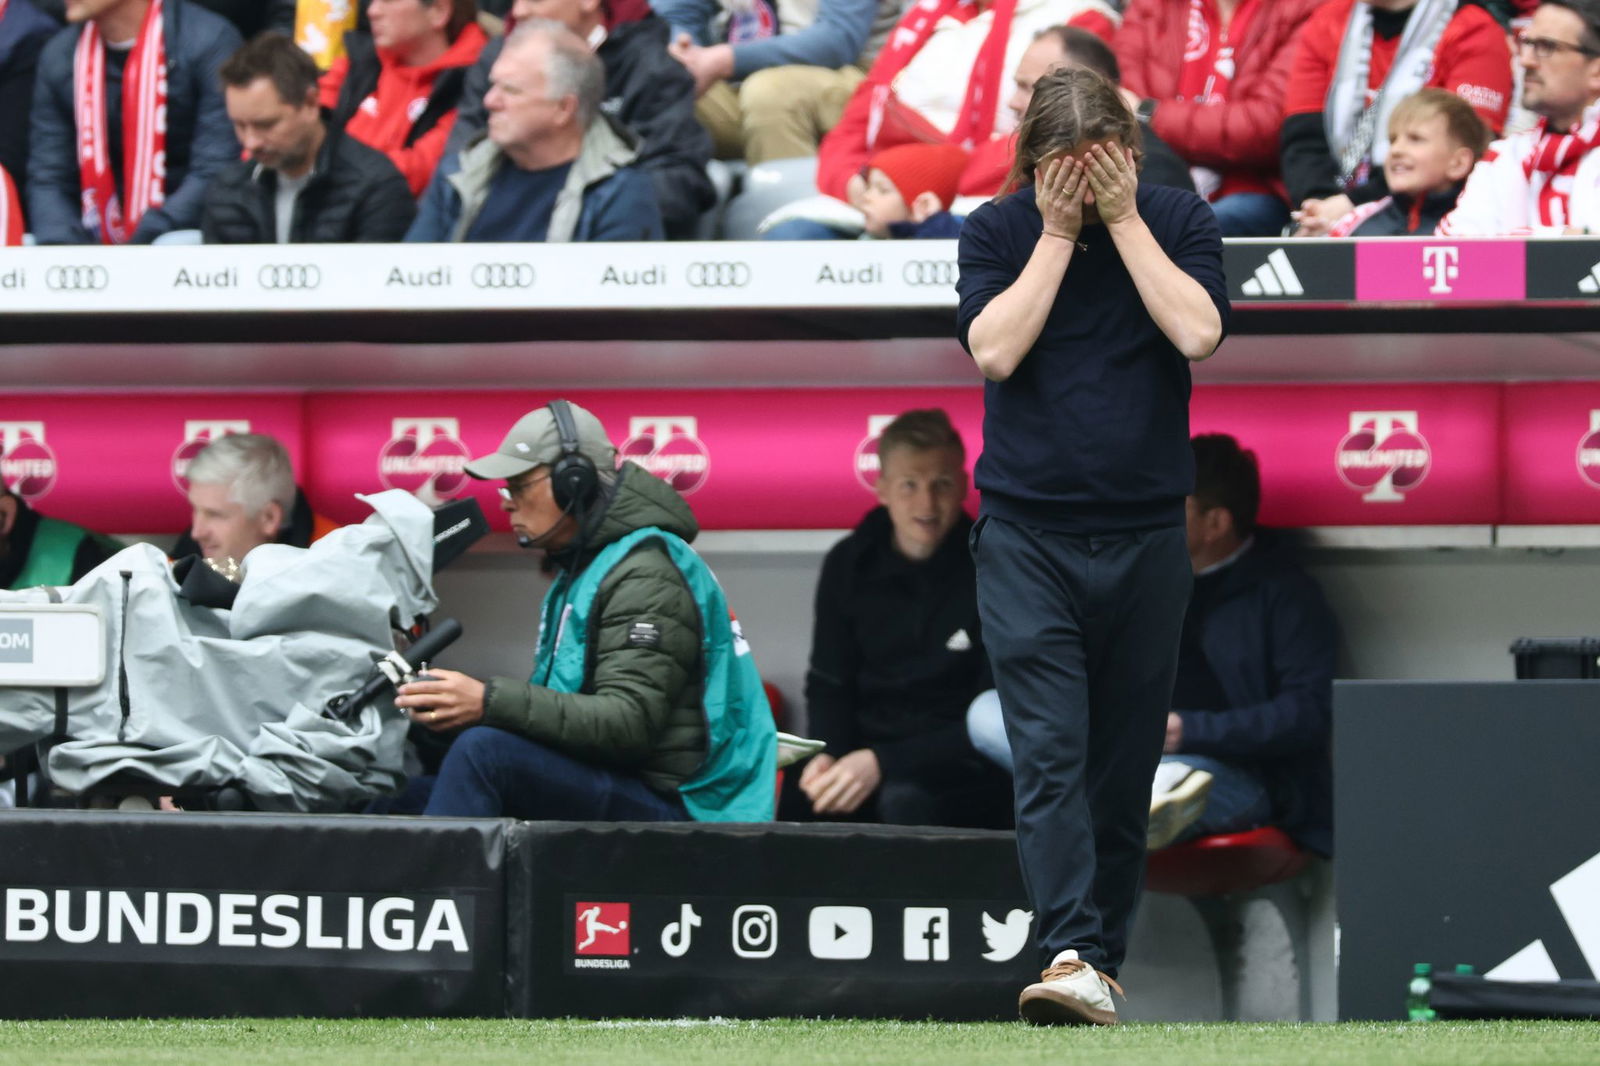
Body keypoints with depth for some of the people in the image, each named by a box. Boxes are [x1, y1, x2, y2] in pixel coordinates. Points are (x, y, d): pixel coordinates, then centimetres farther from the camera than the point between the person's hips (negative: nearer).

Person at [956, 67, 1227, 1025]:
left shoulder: (1179, 221, 2)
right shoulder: (997, 231, 2)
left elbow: (1198, 332, -15)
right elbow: (995, 347, -13)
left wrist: (1123, 219, -12)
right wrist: (1058, 232, -11)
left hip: (1146, 538, 1)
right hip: (1028, 538, -1)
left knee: (1125, 768, 6)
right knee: (1049, 755, -14)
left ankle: (1106, 958, 14)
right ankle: (1072, 960, -24)